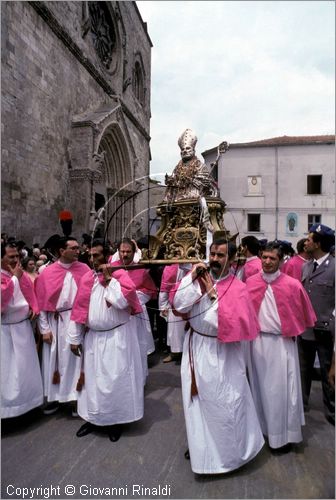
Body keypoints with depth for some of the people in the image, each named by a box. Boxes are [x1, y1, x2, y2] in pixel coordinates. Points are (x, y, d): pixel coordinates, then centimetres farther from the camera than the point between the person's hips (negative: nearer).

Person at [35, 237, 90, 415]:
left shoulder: (84, 269, -2)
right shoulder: (47, 273, -2)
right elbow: (41, 302, -2)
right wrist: (44, 328, -4)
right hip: (54, 321, 1)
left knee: (75, 358, 8)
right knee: (54, 359, 12)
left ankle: (76, 396, 22)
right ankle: (54, 397, 30)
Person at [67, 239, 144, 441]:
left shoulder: (120, 274, -9)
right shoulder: (86, 278, 4)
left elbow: (123, 300, -25)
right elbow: (79, 308, 6)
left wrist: (109, 278, -19)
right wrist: (75, 338, 6)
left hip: (117, 337, -4)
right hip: (93, 338, 5)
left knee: (116, 379, 6)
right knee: (93, 379, 15)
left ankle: (116, 420, 26)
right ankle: (93, 418, 34)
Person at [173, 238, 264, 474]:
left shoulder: (237, 288, -12)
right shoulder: (199, 278, -3)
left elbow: (234, 322, -22)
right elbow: (179, 304, -13)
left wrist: (214, 294, -22)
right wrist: (192, 277, -20)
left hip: (222, 353, -3)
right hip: (196, 348, 4)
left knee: (224, 403, 11)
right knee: (198, 400, 19)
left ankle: (231, 448, 37)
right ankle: (200, 444, 42)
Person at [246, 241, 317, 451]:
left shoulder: (292, 285, -10)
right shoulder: (250, 283, -3)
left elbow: (303, 314, 2)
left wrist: (293, 331, 6)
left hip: (282, 342, -2)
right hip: (257, 342, 3)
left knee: (281, 389, 6)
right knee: (261, 386, 17)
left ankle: (285, 434, 26)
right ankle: (263, 425, 36)